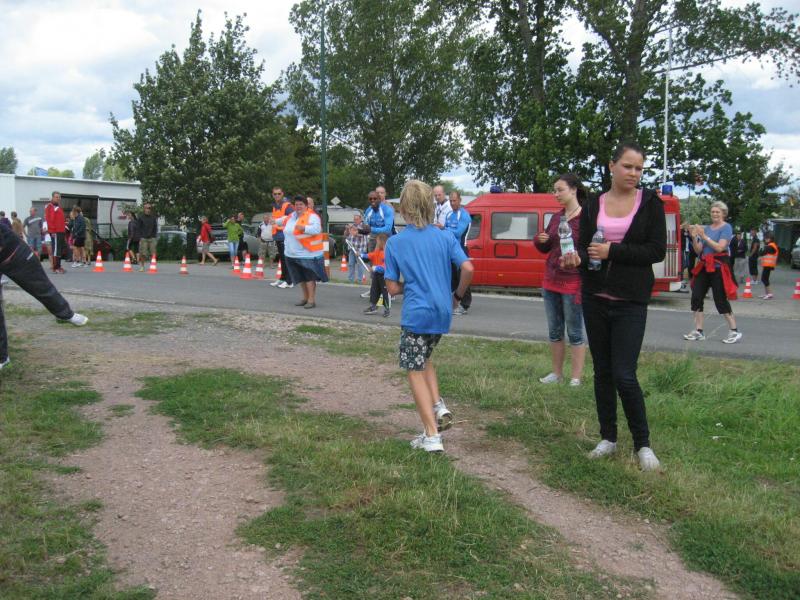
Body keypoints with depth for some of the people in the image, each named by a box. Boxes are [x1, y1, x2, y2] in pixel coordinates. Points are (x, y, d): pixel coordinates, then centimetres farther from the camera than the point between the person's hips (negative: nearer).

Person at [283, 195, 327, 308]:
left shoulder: (312, 216, -10)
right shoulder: (291, 216, 15)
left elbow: (317, 229, -25)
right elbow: (288, 231, 32)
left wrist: (303, 228, -30)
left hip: (308, 254, -8)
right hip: (293, 254, 8)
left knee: (309, 277, -9)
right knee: (301, 277, 15)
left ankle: (312, 300, -6)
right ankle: (305, 297, 26)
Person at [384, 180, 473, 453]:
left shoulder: (395, 242, -4)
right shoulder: (445, 237, 2)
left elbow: (393, 288, -5)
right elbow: (468, 269, -9)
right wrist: (457, 295, 8)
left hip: (416, 314, -4)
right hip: (442, 312, 4)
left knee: (415, 371, 6)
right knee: (424, 358, 27)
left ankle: (432, 436, 3)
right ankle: (438, 407, 10)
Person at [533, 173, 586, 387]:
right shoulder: (556, 217, 10)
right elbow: (545, 248, 17)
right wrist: (539, 240, -4)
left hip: (573, 283, -7)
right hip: (551, 281, 7)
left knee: (575, 332, 0)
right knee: (554, 331, 13)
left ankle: (576, 378, 7)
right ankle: (557, 373, 24)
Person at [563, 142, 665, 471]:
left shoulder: (650, 203, -1)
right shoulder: (593, 205, 6)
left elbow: (657, 250, -8)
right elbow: (583, 247, 6)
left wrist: (613, 251, -17)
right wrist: (578, 257, -17)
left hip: (631, 301, -3)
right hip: (595, 298, 4)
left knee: (624, 375, -8)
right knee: (602, 371, 10)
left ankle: (643, 444, 9)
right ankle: (608, 438, 24)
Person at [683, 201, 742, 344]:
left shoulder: (726, 228, -4)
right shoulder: (706, 228, 12)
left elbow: (719, 247, -16)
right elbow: (698, 251, 10)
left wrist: (704, 236, -18)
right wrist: (694, 238, -6)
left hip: (718, 267, -6)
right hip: (704, 266, 6)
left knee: (720, 299, -5)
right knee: (696, 296, 0)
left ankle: (734, 331, 6)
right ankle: (698, 332, 7)